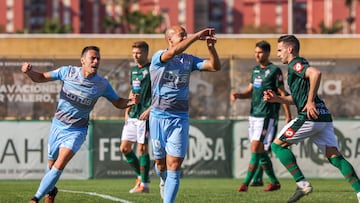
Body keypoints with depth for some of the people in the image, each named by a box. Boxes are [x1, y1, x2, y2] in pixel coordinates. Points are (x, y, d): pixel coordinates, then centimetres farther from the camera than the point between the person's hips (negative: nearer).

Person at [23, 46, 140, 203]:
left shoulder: (102, 84, -10)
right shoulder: (68, 72, -10)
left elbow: (118, 103, 2)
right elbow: (41, 77, -2)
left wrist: (130, 102, -19)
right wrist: (29, 72, -22)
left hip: (77, 131, -2)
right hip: (58, 125, 2)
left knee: (59, 166, -17)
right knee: (51, 164, 15)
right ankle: (51, 190, 46)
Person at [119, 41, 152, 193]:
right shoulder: (133, 70, 17)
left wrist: (149, 110, -20)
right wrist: (127, 111, 18)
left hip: (144, 115, -8)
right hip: (132, 116, 8)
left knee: (142, 148, -7)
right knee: (124, 148, 7)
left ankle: (144, 184, 0)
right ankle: (140, 175, 22)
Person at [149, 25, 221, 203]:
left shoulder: (189, 60, 6)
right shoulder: (158, 57, -8)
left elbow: (215, 67, -2)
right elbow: (173, 52, -31)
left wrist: (211, 47, -18)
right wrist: (197, 36, -31)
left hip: (180, 118, 2)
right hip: (159, 116, -2)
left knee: (174, 166, -9)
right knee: (161, 163, 12)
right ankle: (164, 181, 46)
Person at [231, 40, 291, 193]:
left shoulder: (274, 70, -7)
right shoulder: (255, 70, 15)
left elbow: (282, 94, -6)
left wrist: (288, 116, -8)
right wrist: (238, 95, -2)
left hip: (266, 115, -8)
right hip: (253, 114, 8)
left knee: (256, 148, -12)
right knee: (260, 151, 9)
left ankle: (246, 183, -13)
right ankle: (274, 182, 18)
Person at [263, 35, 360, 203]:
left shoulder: (295, 65, -4)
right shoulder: (299, 66, 26)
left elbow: (316, 73, -26)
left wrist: (311, 101, -21)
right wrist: (276, 99, 21)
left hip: (310, 117, -9)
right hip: (324, 117, 9)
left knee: (277, 144, 4)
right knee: (335, 157, 3)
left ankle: (302, 183, -6)